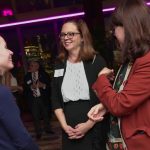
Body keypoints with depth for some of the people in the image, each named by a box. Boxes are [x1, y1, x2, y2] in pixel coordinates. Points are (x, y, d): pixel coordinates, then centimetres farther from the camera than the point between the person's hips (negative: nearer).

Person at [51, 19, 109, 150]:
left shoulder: (97, 61, -3)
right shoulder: (59, 65, 7)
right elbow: (55, 100, 7)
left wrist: (89, 124, -12)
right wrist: (64, 125, -3)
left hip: (95, 129, -3)